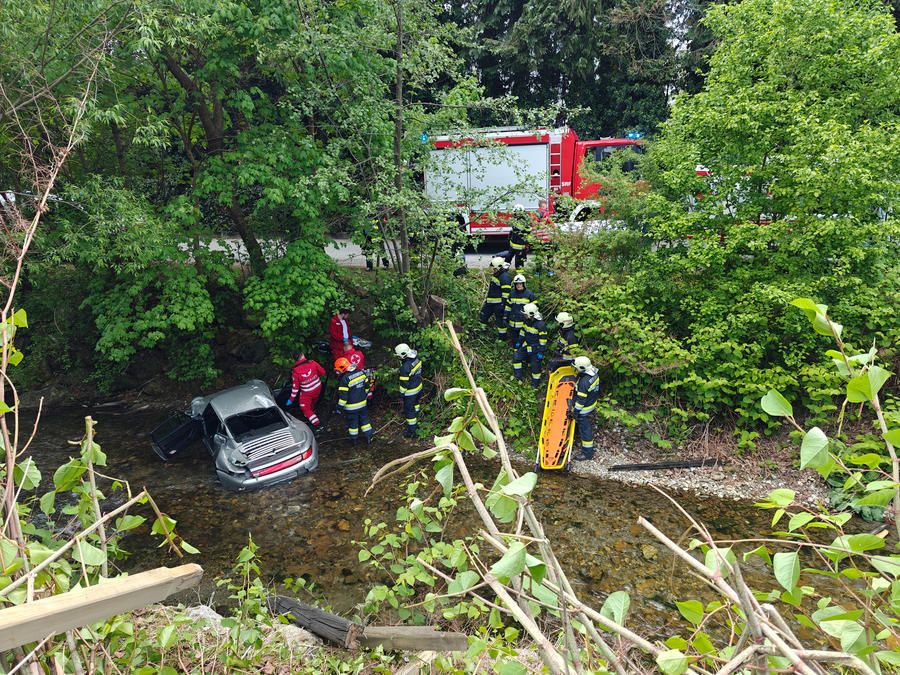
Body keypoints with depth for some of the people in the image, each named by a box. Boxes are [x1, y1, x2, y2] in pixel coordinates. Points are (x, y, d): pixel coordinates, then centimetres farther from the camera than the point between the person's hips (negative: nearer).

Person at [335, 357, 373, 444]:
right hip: (363, 403, 6)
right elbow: (366, 386, 8)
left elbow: (343, 395, -22)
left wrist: (340, 407, -11)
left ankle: (354, 438, 29)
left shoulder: (344, 379, -25)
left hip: (351, 407, -6)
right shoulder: (360, 372, -4)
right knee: (364, 419, 20)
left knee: (353, 422, 14)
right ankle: (369, 437, 25)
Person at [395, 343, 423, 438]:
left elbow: (404, 382, -25)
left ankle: (412, 431, 19)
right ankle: (415, 417, 59)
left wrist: (401, 392, -9)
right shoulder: (417, 358, -11)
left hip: (410, 392, -8)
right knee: (415, 403, 34)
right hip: (419, 386, 8)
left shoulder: (405, 367, -35)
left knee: (409, 410, 7)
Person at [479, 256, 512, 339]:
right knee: (484, 316, 18)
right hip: (490, 302, 10)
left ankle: (502, 337, 11)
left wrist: (504, 304, -24)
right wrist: (486, 299, 28)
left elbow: (506, 293, -21)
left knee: (500, 321, -1)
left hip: (499, 303, -10)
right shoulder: (495, 275, 13)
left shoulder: (505, 277, -19)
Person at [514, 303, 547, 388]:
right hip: (526, 345, 7)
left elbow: (543, 339, -21)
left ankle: (535, 383, 18)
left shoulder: (540, 325, -26)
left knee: (535, 365, 0)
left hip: (535, 347, -7)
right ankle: (519, 377, 16)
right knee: (516, 358, 2)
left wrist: (541, 352, -18)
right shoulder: (526, 321, -3)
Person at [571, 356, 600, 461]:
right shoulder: (594, 372, -8)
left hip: (585, 409, -9)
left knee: (585, 429, 5)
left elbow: (581, 399, -27)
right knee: (588, 425, 29)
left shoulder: (584, 382, -35)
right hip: (593, 403, 9)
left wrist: (575, 411, -15)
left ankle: (587, 453, 18)